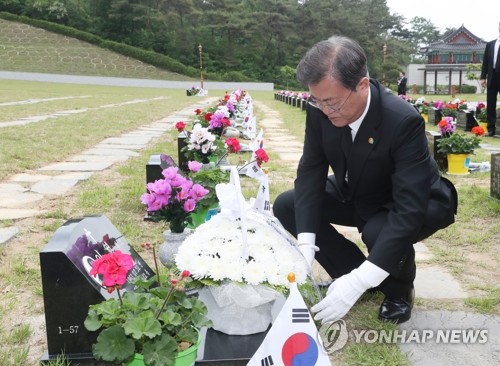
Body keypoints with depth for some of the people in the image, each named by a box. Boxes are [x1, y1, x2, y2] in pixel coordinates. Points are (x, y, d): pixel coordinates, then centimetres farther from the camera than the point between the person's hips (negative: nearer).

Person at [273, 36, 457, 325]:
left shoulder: (404, 121, -36)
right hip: (357, 195, 5)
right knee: (286, 206, -9)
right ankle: (353, 273, 5)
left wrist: (360, 282, -46)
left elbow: (409, 210, -39)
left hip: (412, 203, -5)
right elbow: (311, 170, -17)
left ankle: (400, 289, 0)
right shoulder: (321, 109, -22)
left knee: (379, 233, -36)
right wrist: (305, 244, -30)